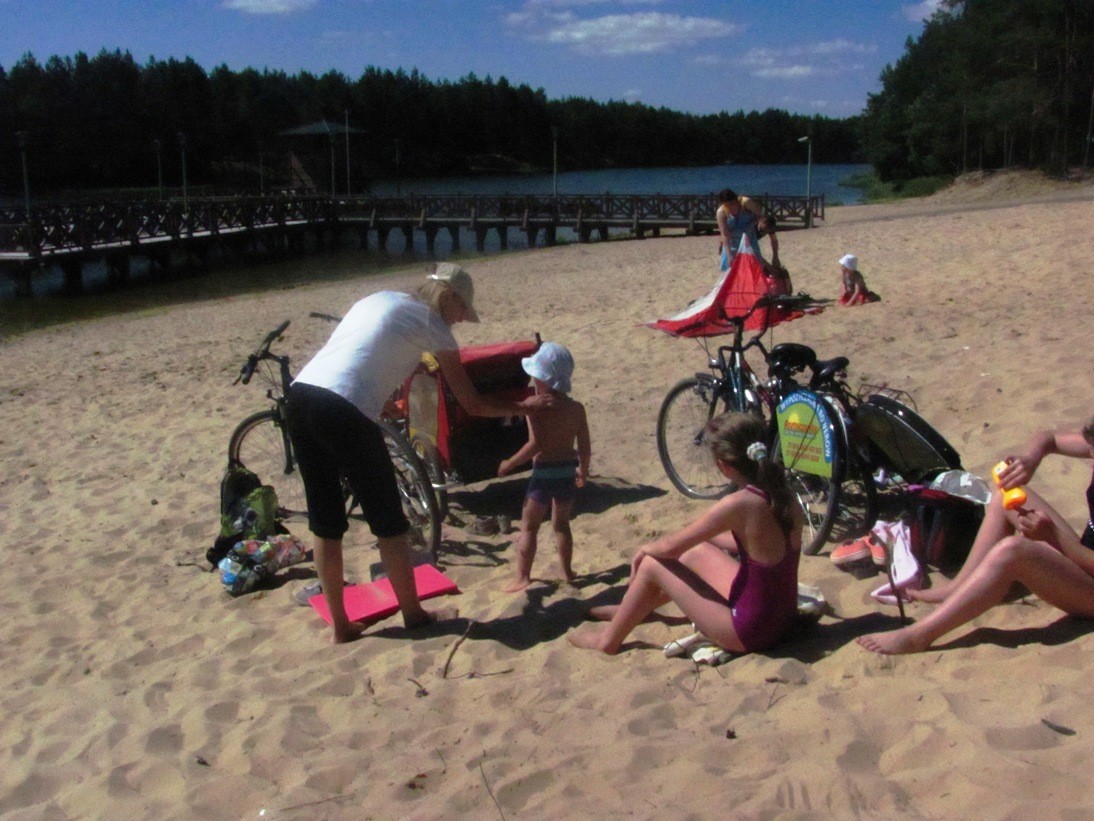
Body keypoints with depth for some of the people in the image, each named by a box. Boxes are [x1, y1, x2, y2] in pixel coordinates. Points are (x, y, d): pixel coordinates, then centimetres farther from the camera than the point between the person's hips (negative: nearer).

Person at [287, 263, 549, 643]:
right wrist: (524, 407, 22)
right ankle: (413, 614, 26)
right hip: (344, 412, -8)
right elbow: (473, 403, 8)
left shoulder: (379, 298, 24)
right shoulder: (431, 322, 5)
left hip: (301, 395, 8)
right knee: (388, 521, 10)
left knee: (325, 522, 16)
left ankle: (340, 625, 27)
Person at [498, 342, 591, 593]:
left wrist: (510, 463, -12)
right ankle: (567, 570, 28)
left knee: (529, 526, 5)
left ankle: (522, 577, 3)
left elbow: (536, 444, -23)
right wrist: (583, 470, 19)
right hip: (569, 471, 5)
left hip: (544, 473, -5)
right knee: (562, 523, 21)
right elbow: (585, 447, 3)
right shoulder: (576, 408, 1)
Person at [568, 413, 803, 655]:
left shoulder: (738, 504, -25)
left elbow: (670, 547, -14)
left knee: (652, 564, 4)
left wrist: (645, 549, 8)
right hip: (782, 616, 7)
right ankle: (629, 610, 44)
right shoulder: (785, 497, -4)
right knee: (695, 552, 23)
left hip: (749, 630, -7)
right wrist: (702, 536, 23)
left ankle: (609, 639, 24)